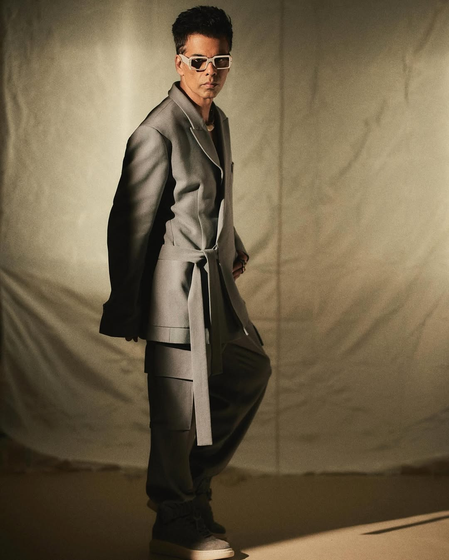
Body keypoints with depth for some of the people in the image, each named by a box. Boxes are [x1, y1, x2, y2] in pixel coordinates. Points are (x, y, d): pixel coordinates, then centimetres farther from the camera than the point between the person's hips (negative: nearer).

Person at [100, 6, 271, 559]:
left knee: (251, 370, 20)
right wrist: (124, 308, -12)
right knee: (179, 404, -1)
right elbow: (130, 222, -15)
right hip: (177, 285, -10)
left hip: (216, 280, 10)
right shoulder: (158, 131, -17)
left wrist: (234, 245, 15)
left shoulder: (217, 120, 11)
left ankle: (192, 482, 33)